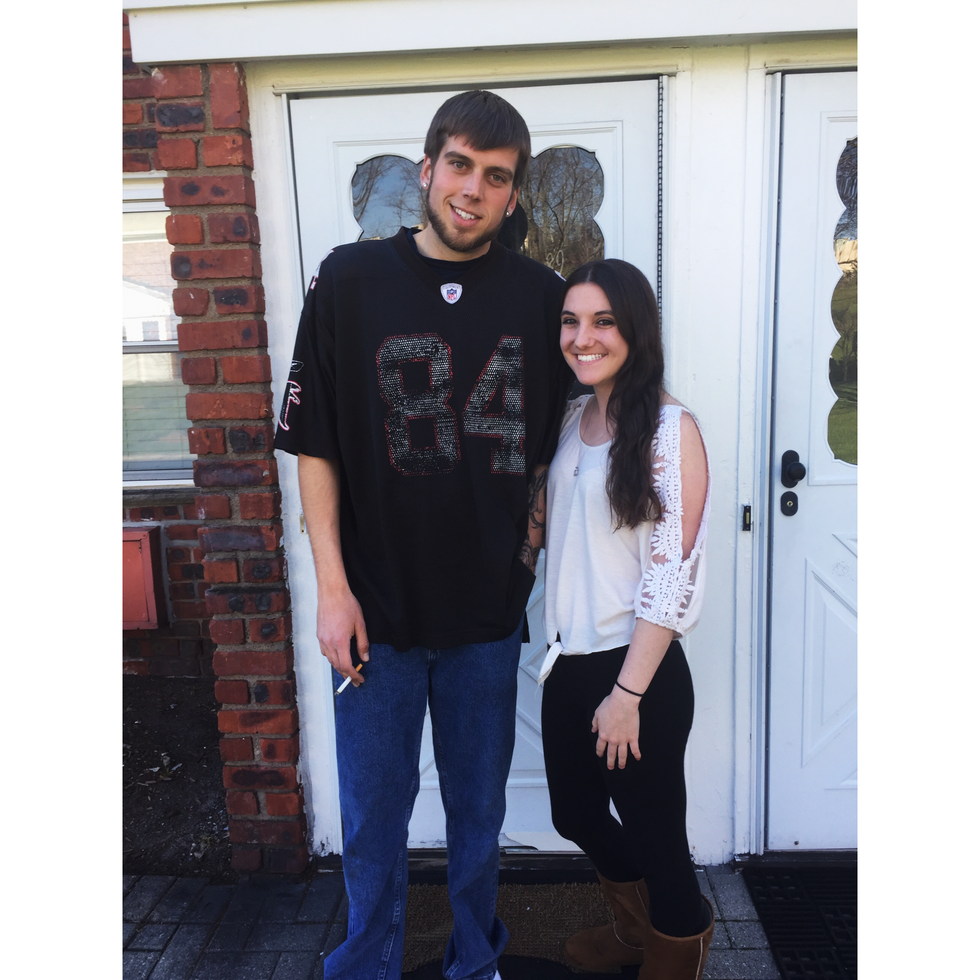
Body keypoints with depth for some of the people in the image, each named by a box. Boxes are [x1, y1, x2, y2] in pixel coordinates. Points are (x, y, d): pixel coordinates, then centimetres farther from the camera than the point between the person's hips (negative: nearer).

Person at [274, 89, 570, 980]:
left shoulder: (540, 296, 0)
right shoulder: (350, 280, -3)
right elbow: (315, 443, -4)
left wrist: (535, 532, 0)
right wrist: (332, 587, -8)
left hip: (490, 610, 2)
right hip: (377, 608, -1)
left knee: (479, 812, 19)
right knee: (374, 817, 14)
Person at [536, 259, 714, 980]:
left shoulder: (671, 429, -16)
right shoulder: (573, 419, 6)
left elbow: (671, 574, -18)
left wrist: (627, 692, -17)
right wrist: (561, 648, 12)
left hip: (637, 669, -7)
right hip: (568, 659, 7)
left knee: (654, 835, 12)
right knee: (575, 815, 23)